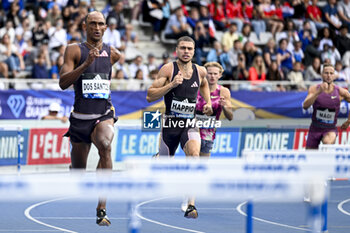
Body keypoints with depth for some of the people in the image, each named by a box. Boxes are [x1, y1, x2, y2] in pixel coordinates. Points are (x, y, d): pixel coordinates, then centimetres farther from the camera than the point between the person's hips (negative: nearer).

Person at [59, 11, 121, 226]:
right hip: (80, 117, 0)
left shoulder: (113, 53, 7)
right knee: (78, 170, 12)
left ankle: (102, 209, -34)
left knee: (105, 146, -32)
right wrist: (86, 63, -25)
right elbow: (63, 83, -15)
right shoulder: (74, 50, -3)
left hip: (104, 115, 0)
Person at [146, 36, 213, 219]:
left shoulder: (200, 71, 6)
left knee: (194, 154, -27)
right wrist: (171, 84, -22)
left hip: (190, 124, 1)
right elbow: (150, 96, -11)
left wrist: (208, 103, 18)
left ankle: (191, 205, -32)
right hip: (170, 123, -1)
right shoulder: (168, 69, -6)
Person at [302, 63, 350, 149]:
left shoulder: (340, 92, -8)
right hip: (315, 129, 2)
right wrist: (318, 92, -35)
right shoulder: (314, 89, -8)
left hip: (330, 129, -2)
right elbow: (305, 106, -23)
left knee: (328, 142, -35)